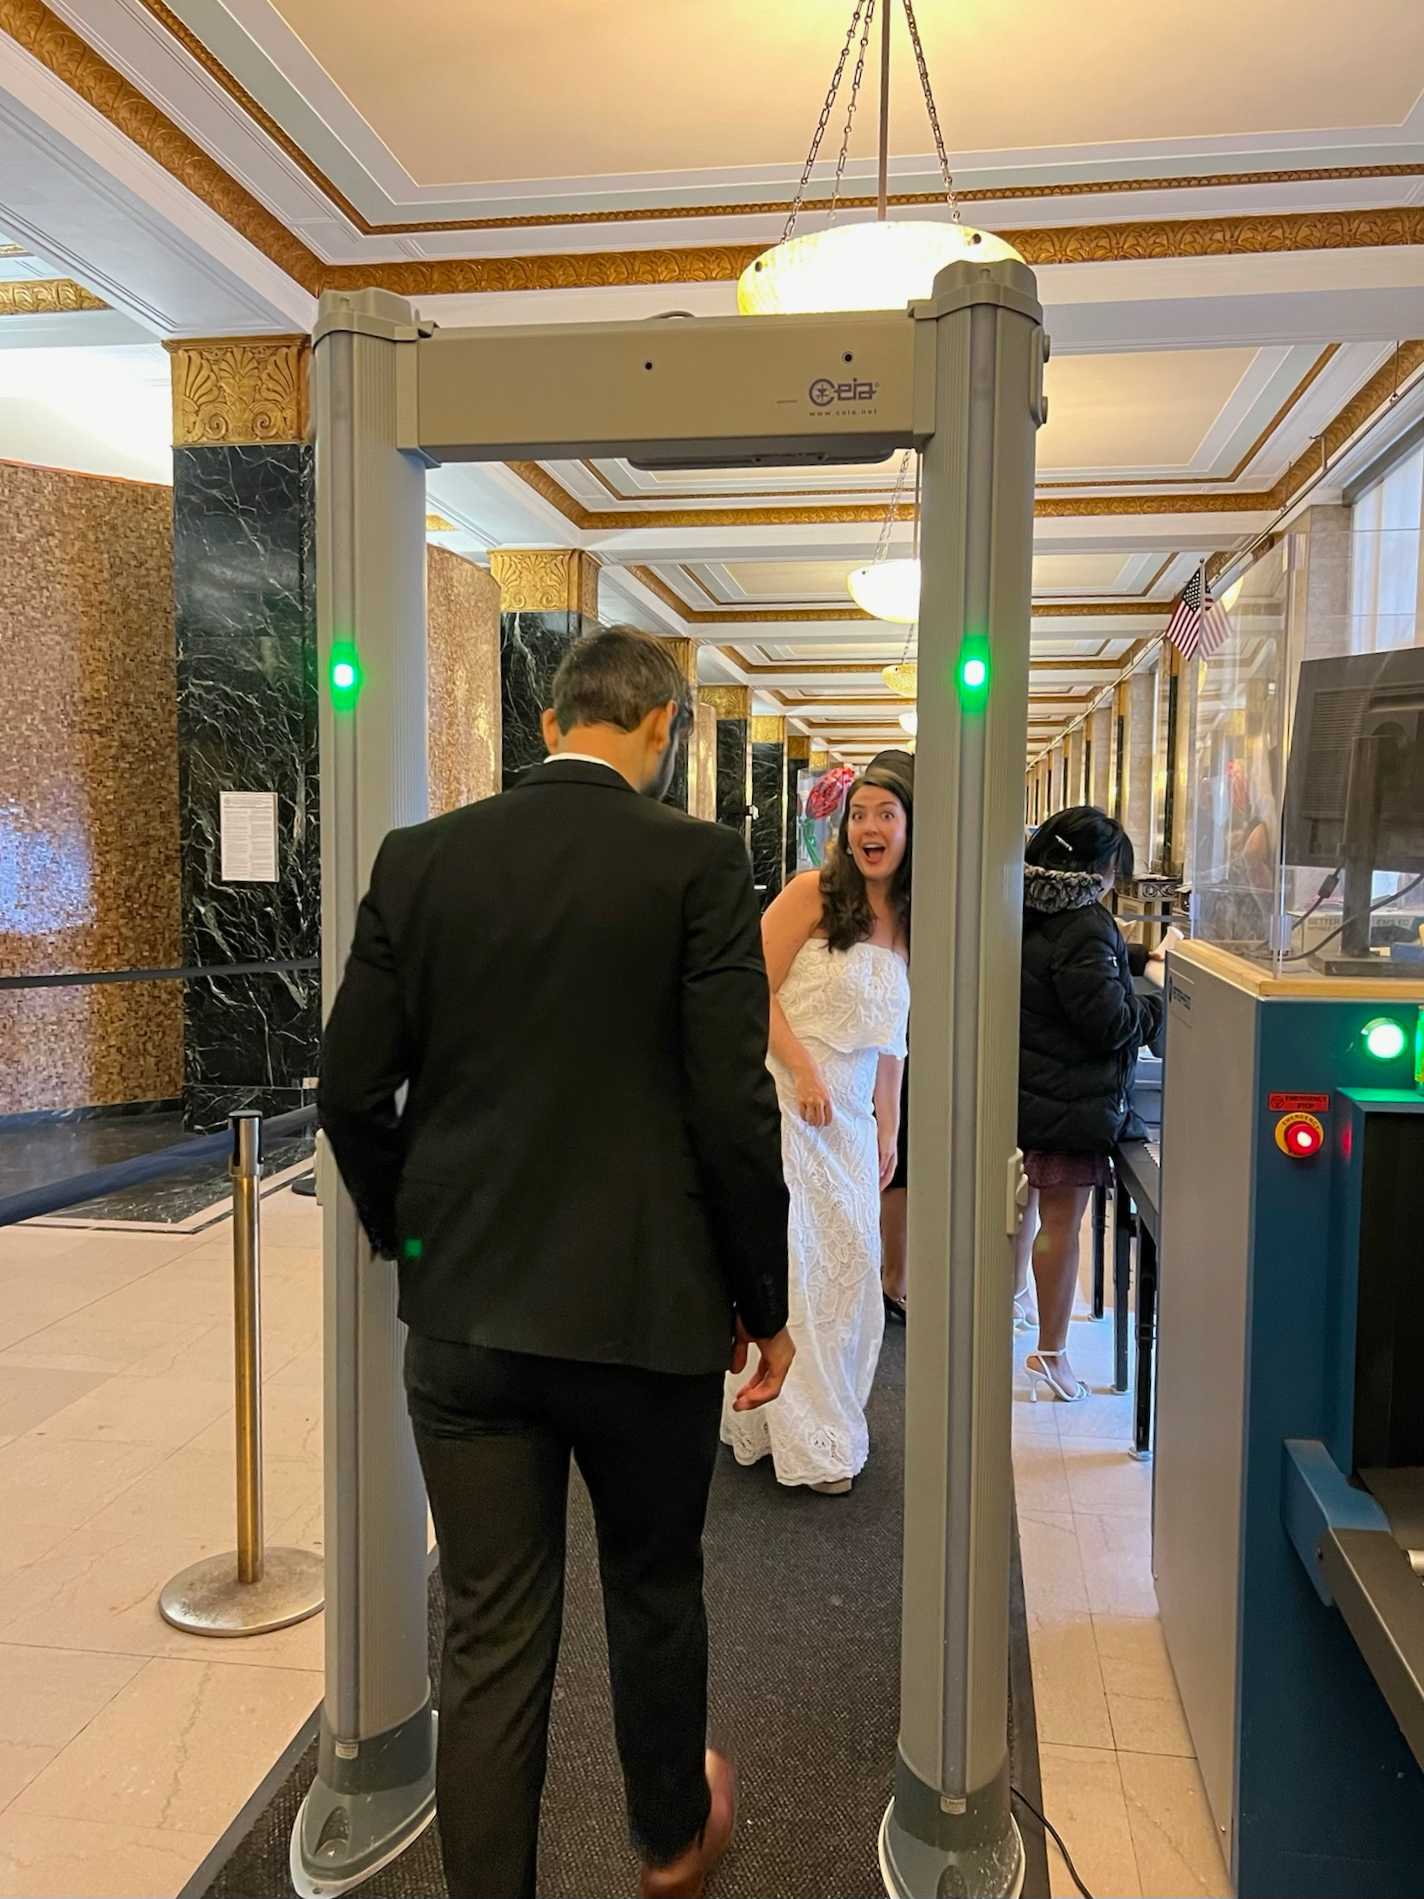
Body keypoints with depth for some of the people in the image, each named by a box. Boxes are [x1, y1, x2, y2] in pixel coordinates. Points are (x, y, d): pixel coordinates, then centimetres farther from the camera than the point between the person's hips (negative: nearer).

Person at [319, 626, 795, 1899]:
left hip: (463, 1311, 2)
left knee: (490, 1639, 14)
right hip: (645, 1305, -1)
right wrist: (762, 1302, 0)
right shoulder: (696, 860, -10)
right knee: (655, 1592, 23)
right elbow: (733, 1104, -13)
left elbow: (350, 1089, 2)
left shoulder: (420, 857, 0)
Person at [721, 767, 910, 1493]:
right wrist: (805, 1071, -20)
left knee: (852, 1260, 9)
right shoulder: (812, 892, -7)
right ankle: (806, 1440, 10)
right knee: (792, 1263, -2)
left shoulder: (905, 926, 11)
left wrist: (888, 1129, 13)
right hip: (782, 1100, -6)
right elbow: (756, 989, -12)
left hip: (850, 1115, 6)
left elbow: (889, 1040, 16)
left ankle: (827, 1413, 25)